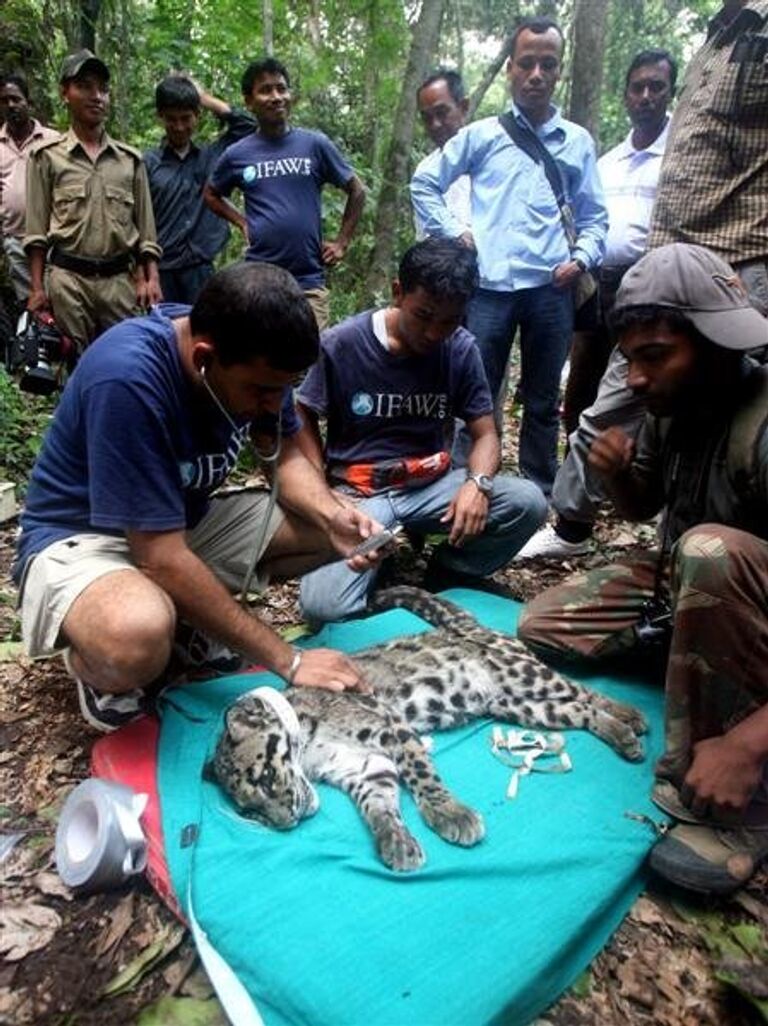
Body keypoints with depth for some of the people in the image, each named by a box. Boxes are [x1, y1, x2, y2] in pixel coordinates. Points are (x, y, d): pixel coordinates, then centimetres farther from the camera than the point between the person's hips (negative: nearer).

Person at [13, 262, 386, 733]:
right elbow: (162, 558, -33)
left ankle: (189, 614, 5)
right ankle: (93, 661, -3)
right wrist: (288, 661, -29)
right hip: (82, 537, -7)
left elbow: (286, 455, 2)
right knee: (140, 638, -40)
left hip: (188, 518, 7)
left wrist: (335, 517, -21)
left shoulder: (254, 357, -13)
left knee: (330, 528, -4)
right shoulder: (127, 377, -34)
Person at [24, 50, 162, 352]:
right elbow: (36, 230, 4)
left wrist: (152, 279, 0)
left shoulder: (130, 159, 13)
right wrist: (37, 288, -3)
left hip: (121, 279, 2)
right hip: (67, 279, -2)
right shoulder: (47, 156, 6)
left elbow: (146, 228, 11)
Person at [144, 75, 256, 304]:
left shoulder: (212, 155, 11)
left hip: (202, 270, 2)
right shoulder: (148, 163, 3)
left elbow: (246, 123, 9)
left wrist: (204, 97, 8)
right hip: (162, 271, -2)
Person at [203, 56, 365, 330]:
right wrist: (242, 223, 7)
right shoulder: (237, 154, 5)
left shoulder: (315, 144, 3)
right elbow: (211, 195, 22)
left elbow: (357, 191, 12)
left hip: (309, 281, 0)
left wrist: (342, 242, 6)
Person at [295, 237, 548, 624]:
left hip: (432, 484, 3)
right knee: (324, 607, -27)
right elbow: (304, 422, 3)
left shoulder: (461, 348, -3)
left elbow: (485, 434, 1)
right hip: (358, 491, -3)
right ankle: (375, 570, 9)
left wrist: (478, 483, -22)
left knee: (527, 504, -22)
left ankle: (443, 582, 2)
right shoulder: (341, 344, -9)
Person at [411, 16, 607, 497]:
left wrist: (582, 259, -2)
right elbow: (424, 184, 12)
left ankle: (542, 495, 20)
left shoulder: (578, 142, 14)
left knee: (543, 400, 9)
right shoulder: (481, 135, 9)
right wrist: (455, 233, 2)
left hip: (552, 288, 2)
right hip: (489, 285, -1)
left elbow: (594, 216, 16)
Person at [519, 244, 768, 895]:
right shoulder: (672, 405, -6)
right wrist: (616, 474, -15)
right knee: (541, 627, -1)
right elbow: (642, 508, 9)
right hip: (686, 582, 7)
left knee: (708, 549, -39)